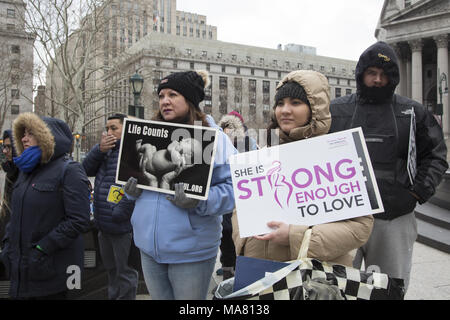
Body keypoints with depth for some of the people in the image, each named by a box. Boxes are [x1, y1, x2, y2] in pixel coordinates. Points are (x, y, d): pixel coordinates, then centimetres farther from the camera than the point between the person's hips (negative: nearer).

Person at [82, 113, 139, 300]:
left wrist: (119, 213, -24)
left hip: (122, 227, -8)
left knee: (125, 272, 5)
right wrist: (99, 149, -9)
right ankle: (113, 296, 41)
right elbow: (87, 170, 7)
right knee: (111, 269, 24)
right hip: (103, 225, 9)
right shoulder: (105, 149, 13)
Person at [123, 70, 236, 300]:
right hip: (150, 246, 5)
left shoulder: (212, 136, -8)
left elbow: (231, 186, -13)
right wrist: (132, 189, -2)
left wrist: (198, 201, -27)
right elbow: (134, 175, 20)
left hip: (190, 250, -5)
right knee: (158, 297, 21)